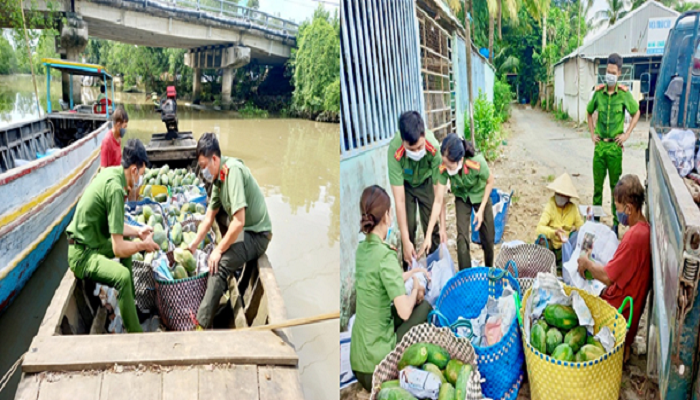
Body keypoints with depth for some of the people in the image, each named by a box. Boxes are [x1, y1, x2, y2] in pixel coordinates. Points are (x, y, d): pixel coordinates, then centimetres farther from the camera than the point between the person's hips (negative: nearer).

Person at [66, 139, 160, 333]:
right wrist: (144, 245, -10)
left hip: (91, 241, 11)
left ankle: (132, 306, 30)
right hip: (82, 254, -11)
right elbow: (118, 248, -26)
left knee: (128, 242, 28)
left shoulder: (111, 172, -1)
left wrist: (138, 231, 10)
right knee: (123, 276, -32)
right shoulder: (115, 188, -27)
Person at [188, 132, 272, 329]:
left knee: (220, 264, -22)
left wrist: (219, 250, -17)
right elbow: (209, 219, 15)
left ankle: (202, 324, -16)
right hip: (241, 231, 9)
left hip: (256, 234, -9)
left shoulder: (233, 171, -23)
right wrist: (193, 246, 14)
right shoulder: (218, 178, 5)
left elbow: (239, 222, -27)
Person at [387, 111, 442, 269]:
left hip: (426, 181, 1)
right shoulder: (395, 151, -39)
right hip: (404, 184, -1)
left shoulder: (433, 147, -38)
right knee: (408, 226, -8)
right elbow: (399, 201, -37)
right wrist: (405, 242, -38)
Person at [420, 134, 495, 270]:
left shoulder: (477, 163, -39)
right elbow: (438, 201, -28)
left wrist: (481, 210, -17)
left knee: (488, 236, 7)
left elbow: (490, 182, -16)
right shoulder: (444, 169, -33)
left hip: (481, 196, -1)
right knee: (462, 237, -8)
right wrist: (428, 236, -29)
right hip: (462, 198, 1)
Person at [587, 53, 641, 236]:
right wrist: (592, 133, 10)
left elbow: (636, 113, 6)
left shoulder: (624, 93, -7)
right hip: (599, 144, 3)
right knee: (597, 183, 10)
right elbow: (589, 112, 17)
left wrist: (627, 134, -1)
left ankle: (616, 221, 13)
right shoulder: (598, 92, 1)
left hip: (615, 145, -3)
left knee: (615, 184, 4)